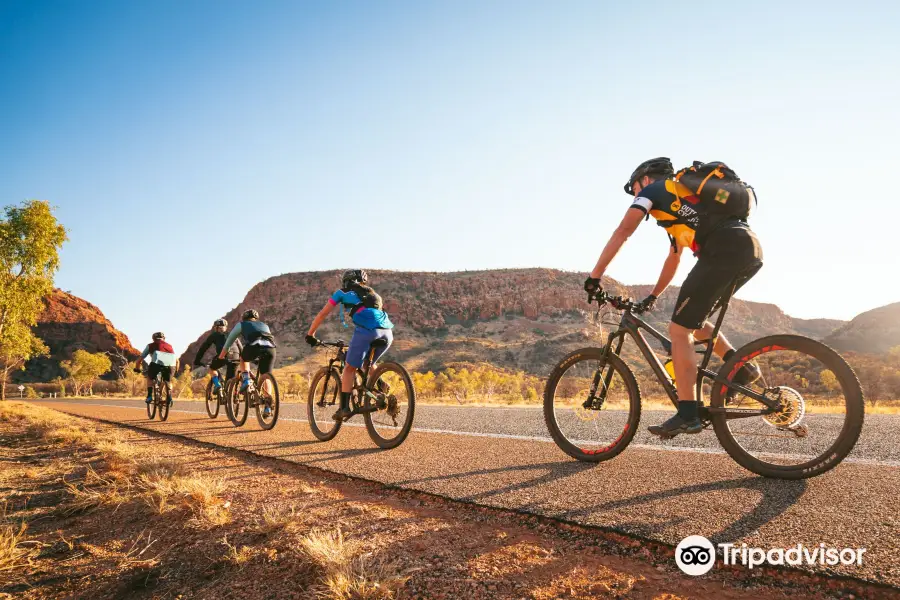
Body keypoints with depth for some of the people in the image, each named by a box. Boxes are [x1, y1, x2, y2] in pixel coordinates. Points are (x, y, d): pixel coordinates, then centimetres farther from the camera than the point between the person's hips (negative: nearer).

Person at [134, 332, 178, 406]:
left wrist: (137, 368, 51)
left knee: (149, 378, 28)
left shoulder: (150, 345, 30)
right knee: (168, 381, 27)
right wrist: (176, 370, 57)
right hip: (171, 365, 2)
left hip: (157, 362, -2)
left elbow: (140, 359, 34)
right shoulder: (169, 346, 36)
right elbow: (176, 361, 41)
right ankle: (169, 397, 7)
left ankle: (149, 396, 16)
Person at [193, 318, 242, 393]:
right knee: (230, 381, 15)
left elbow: (203, 347, 24)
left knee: (212, 368, 26)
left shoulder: (214, 335, 25)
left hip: (224, 355, -3)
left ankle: (217, 384, 5)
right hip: (236, 356, 3)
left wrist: (197, 360, 28)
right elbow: (241, 347, 33)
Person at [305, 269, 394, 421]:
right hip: (387, 330, 5)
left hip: (367, 329, -5)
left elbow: (322, 314, 28)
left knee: (350, 368, 6)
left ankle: (344, 408, -2)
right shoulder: (372, 293, 37)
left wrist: (310, 335, 38)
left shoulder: (343, 292, 25)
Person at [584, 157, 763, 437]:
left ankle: (687, 415, -5)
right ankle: (741, 366, 11)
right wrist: (652, 296, 47)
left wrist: (594, 276, 1)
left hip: (725, 250, -9)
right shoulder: (680, 197, 37)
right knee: (692, 321, 23)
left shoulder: (653, 189, 14)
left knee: (679, 330, -4)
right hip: (751, 249, 9)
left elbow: (623, 231, 0)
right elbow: (673, 259, 42)